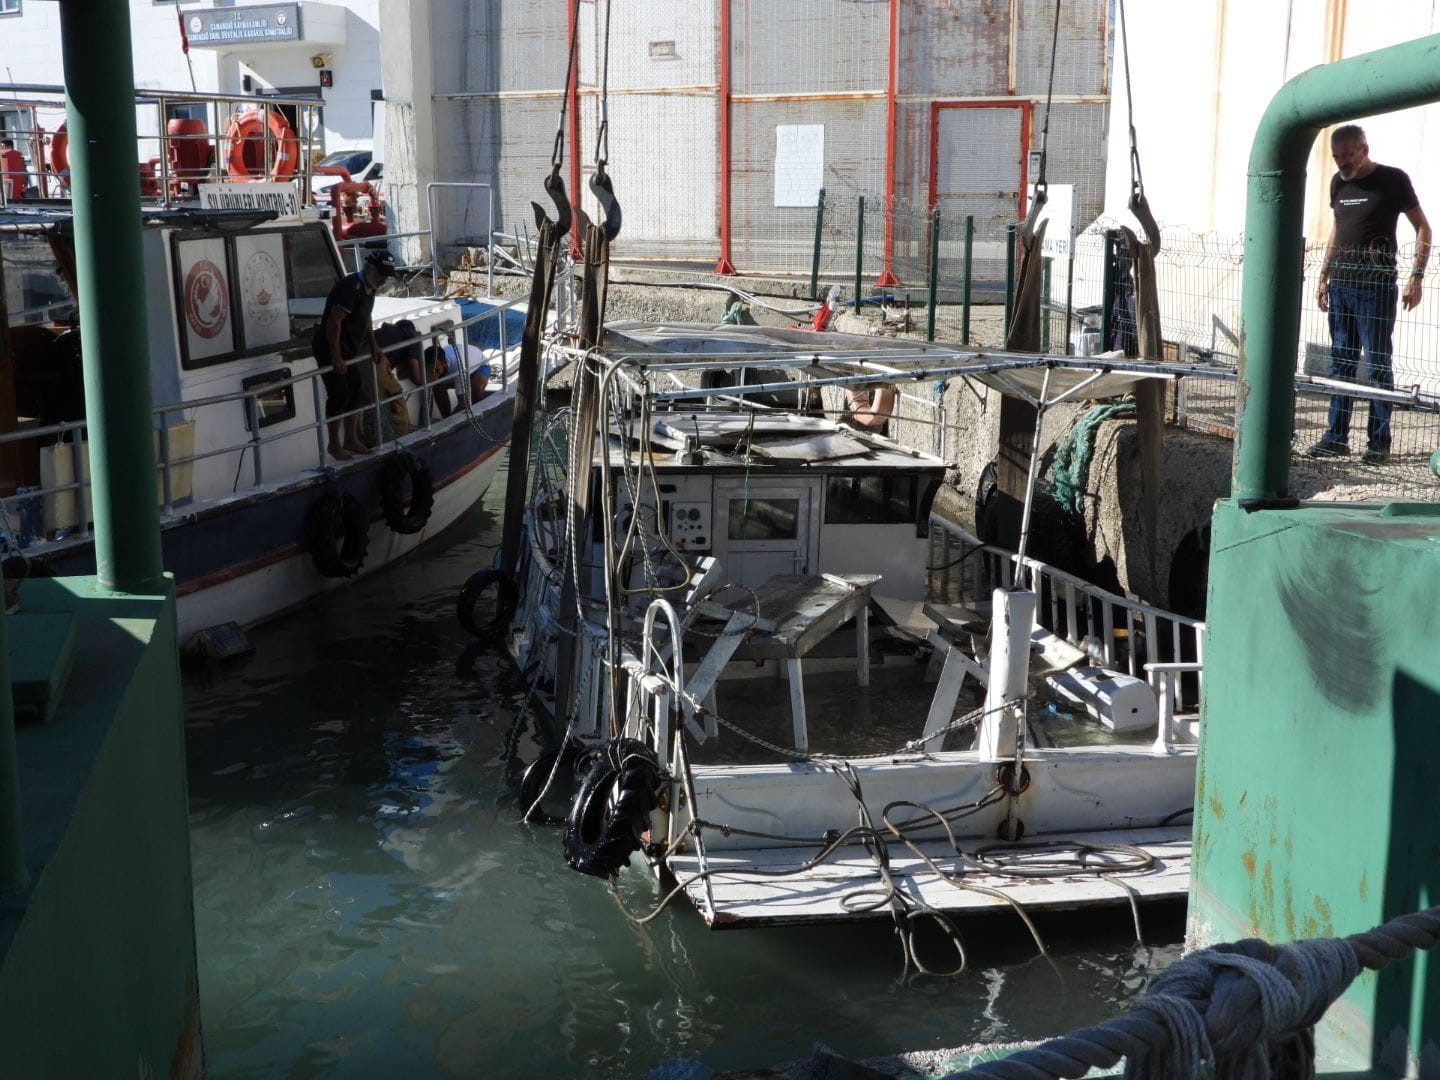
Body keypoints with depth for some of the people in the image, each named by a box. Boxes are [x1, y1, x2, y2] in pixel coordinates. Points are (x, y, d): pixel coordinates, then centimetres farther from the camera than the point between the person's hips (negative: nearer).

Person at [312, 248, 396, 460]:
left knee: (356, 392, 12)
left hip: (348, 350, 10)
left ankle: (351, 440, 22)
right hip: (330, 348, -10)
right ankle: (334, 445, 5)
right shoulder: (351, 287, -23)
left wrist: (373, 345, 18)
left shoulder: (368, 289, 8)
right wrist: (336, 357, -26)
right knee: (339, 395, -7)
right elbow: (333, 322, -27)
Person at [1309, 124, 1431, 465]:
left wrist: (1416, 276, -11)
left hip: (1376, 287, -6)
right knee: (1341, 363, 9)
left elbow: (1422, 228, -3)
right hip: (1340, 284, 6)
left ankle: (1379, 443, 1)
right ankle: (1336, 438, 14)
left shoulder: (1392, 180, -5)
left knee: (1378, 365, -3)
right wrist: (1324, 276, 19)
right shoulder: (1339, 182, 13)